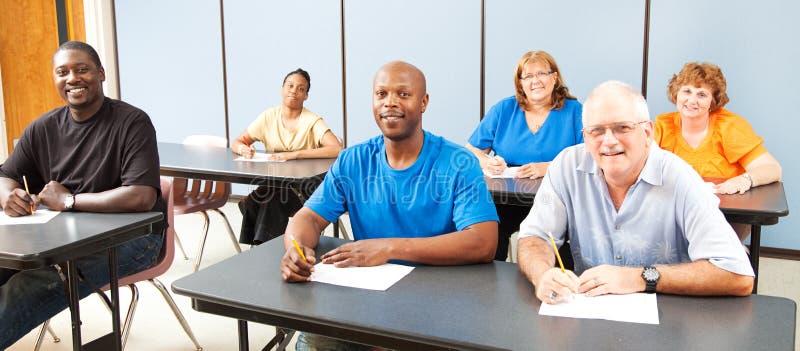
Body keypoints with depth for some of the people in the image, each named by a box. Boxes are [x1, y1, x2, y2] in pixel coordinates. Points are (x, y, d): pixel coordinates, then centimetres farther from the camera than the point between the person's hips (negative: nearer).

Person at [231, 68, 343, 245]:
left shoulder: (312, 121, -9)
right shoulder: (269, 117, 4)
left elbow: (338, 149, -24)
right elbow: (236, 143, 10)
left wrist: (294, 154, -29)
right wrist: (243, 148, -16)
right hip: (272, 184, 4)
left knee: (273, 201, -31)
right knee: (250, 203, -25)